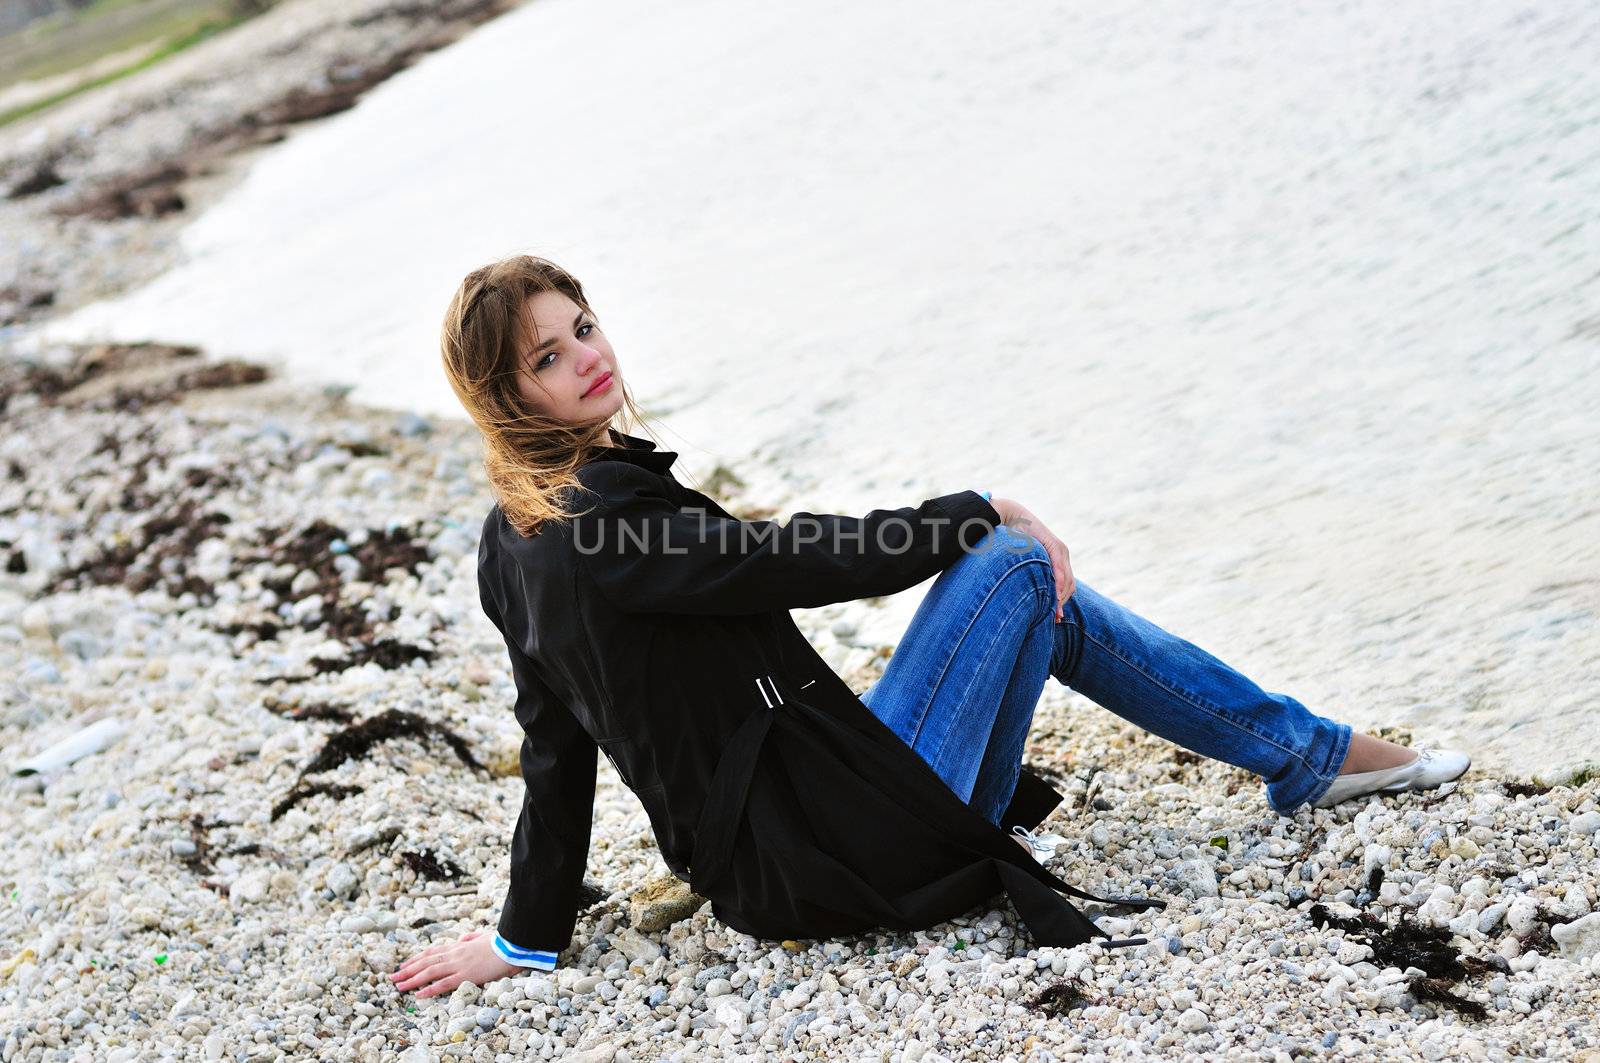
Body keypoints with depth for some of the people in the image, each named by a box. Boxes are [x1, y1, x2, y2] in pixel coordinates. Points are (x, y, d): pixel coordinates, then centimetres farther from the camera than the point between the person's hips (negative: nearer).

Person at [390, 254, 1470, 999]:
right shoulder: (605, 519, -22)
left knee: (1051, 613, 14)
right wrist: (980, 508, -5)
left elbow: (556, 743, 13)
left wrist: (529, 936, 20)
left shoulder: (516, 538, 8)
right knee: (1021, 565, -5)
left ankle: (1308, 749, 25)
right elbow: (808, 560, -19)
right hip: (849, 857, -10)